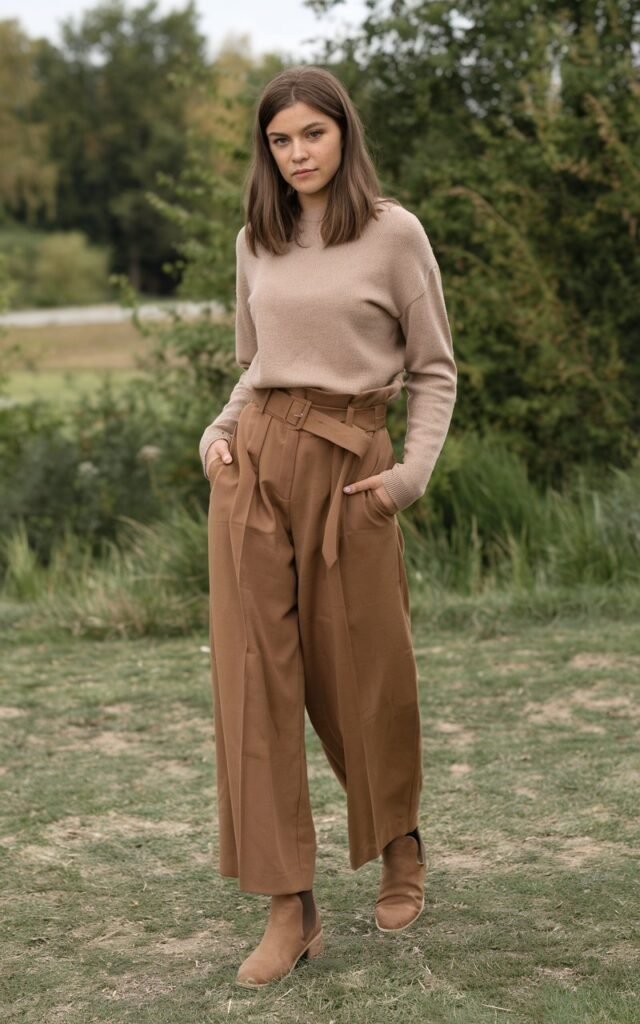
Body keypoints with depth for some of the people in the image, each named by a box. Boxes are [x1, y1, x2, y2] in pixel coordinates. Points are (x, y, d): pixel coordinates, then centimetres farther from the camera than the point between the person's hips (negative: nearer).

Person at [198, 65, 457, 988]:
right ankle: (290, 906, 3)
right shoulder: (255, 243, 10)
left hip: (349, 466, -3)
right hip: (254, 462, 4)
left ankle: (401, 849, 35)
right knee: (254, 675, -3)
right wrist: (220, 431, 4)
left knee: (362, 671, 6)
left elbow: (434, 369, 3)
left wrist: (414, 471, -9)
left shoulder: (393, 233, -2)